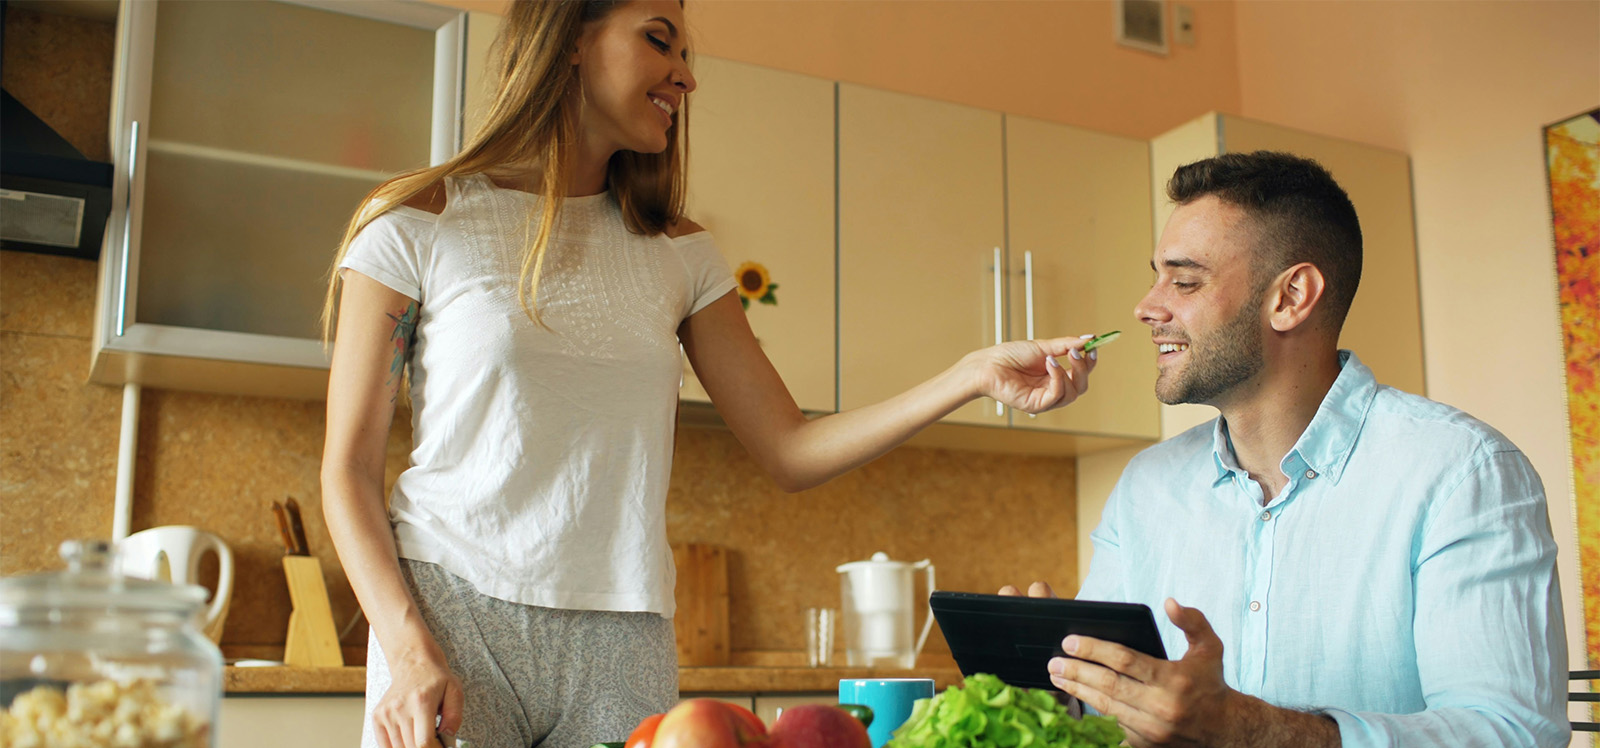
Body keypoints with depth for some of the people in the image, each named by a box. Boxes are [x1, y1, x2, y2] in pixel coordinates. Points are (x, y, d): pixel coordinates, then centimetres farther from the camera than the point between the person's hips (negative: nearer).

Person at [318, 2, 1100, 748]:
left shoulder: (677, 254, 10)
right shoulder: (419, 223, 0)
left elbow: (790, 452, 5)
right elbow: (348, 468, -2)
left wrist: (974, 374, -4)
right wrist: (410, 650, -15)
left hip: (623, 641, 3)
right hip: (453, 614, -2)